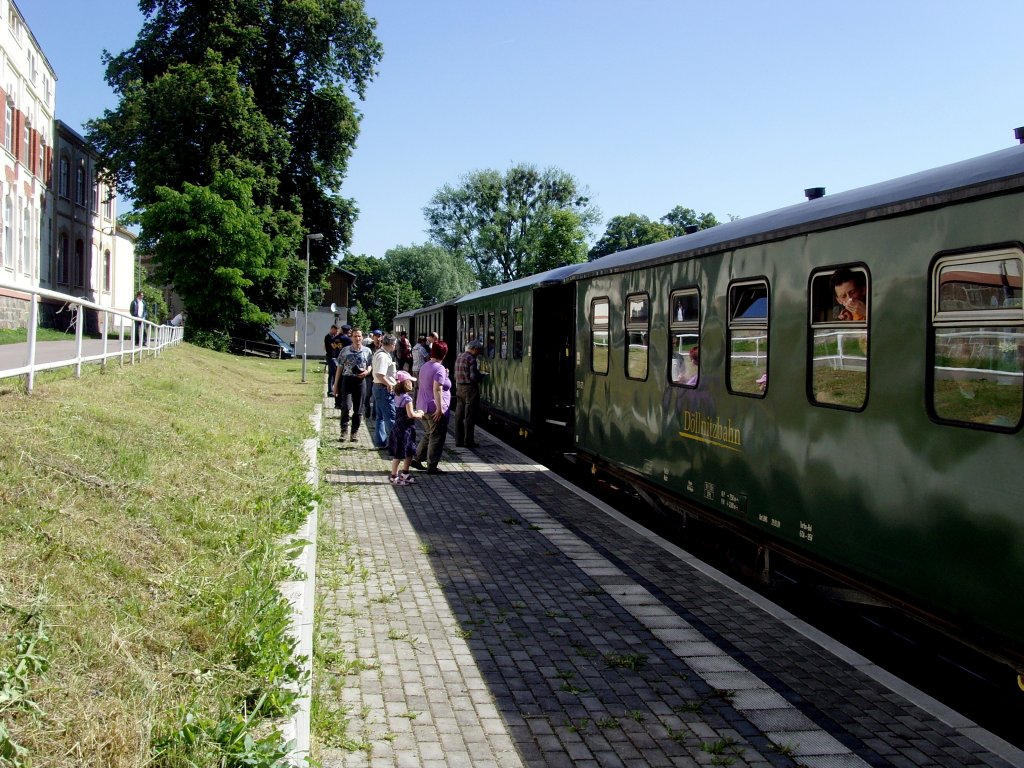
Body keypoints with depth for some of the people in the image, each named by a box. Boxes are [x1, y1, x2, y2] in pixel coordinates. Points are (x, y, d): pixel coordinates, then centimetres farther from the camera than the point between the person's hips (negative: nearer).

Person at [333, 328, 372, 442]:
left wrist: (367, 372, -9)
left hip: (360, 381, 2)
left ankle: (354, 433, 16)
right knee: (346, 406, -16)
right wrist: (335, 384, 5)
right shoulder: (345, 351, 1)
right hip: (347, 380, -2)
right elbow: (340, 368, 5)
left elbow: (370, 365, 16)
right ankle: (343, 431, -3)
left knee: (358, 410, 5)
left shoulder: (367, 351, 5)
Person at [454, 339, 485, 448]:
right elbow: (474, 376, -21)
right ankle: (468, 441, 3)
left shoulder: (459, 357, 11)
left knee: (459, 416, 10)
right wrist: (481, 376, -1)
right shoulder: (471, 359, -15)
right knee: (469, 416, -1)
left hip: (459, 388, 8)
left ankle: (459, 440, 15)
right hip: (470, 389, -8)